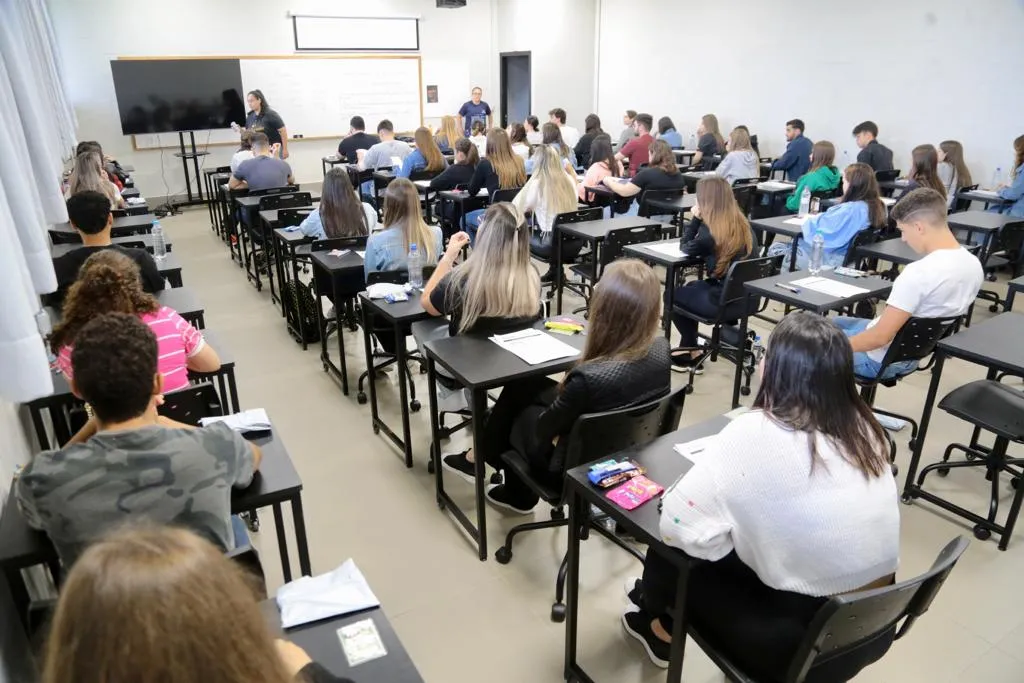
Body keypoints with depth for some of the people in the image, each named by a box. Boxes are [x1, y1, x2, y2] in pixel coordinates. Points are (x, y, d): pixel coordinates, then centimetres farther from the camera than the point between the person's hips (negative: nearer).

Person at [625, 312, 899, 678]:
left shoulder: (756, 433, -24)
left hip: (807, 643, -6)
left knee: (672, 552, 10)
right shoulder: (863, 428, -4)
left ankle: (660, 626, 43)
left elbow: (677, 527, -23)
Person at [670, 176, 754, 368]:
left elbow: (687, 248, -1)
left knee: (673, 294, 17)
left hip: (724, 302, -8)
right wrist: (701, 220, 6)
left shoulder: (710, 230, -19)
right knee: (692, 287, 30)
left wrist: (696, 218, -3)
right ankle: (688, 346, 35)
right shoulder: (742, 223, 4)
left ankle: (692, 351, 24)